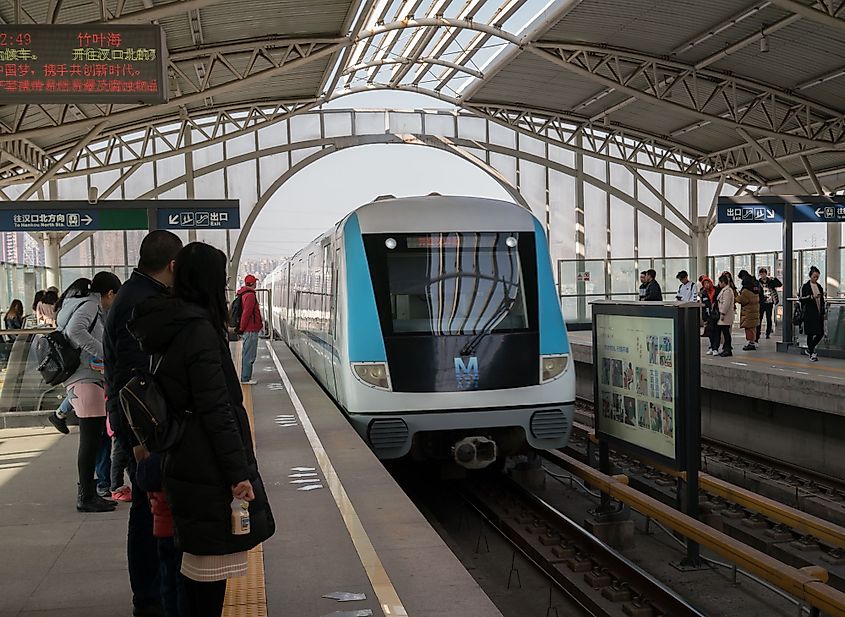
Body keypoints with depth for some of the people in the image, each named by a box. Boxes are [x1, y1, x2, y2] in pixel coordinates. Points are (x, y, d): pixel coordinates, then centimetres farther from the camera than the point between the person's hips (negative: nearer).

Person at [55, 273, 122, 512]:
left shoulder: (86, 305, 22)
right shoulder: (90, 305, -8)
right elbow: (74, 330, -26)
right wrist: (104, 353, -24)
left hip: (82, 379, 10)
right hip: (85, 380, -10)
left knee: (94, 439, 14)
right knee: (91, 439, -8)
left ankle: (88, 493, 21)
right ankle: (86, 497, -4)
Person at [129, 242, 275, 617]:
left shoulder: (165, 328, 8)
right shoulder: (199, 329, -19)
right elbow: (217, 410, -21)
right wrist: (238, 473, -17)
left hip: (182, 463, 9)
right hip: (209, 468, -9)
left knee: (196, 554, 18)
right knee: (214, 556, 0)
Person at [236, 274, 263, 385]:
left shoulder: (245, 294, 15)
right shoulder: (250, 295, -16)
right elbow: (246, 313, -20)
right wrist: (242, 328, -13)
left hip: (248, 329, 10)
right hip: (251, 330, -10)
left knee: (247, 354, 17)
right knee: (249, 355, -5)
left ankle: (245, 377, 24)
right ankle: (246, 378, -1)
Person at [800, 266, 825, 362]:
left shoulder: (820, 287, 13)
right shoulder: (805, 286, -1)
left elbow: (822, 301, 17)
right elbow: (802, 299, -7)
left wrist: (823, 313, 13)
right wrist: (812, 297, -22)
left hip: (819, 313, 5)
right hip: (810, 313, -5)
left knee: (821, 333, 2)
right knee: (811, 334, -3)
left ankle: (809, 349, 22)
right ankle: (812, 354, 6)